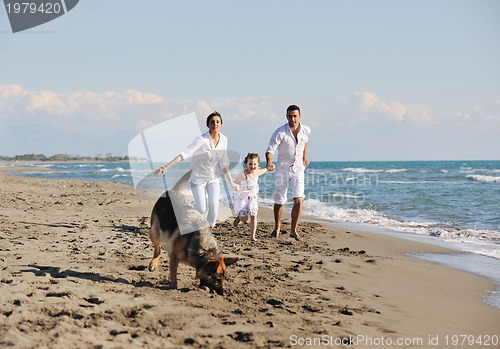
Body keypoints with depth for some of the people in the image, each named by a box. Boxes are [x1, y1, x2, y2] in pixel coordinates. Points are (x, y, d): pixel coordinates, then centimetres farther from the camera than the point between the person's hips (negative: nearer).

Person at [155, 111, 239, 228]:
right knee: (202, 209, -8)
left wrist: (231, 182, 9)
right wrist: (166, 167, -45)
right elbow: (185, 154, -34)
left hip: (213, 178, 4)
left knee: (214, 207, -13)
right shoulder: (202, 139, -24)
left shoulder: (223, 140, -5)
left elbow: (224, 162, 7)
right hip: (198, 177, -4)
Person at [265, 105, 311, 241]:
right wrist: (269, 162, -43)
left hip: (298, 169, 2)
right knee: (279, 202, 9)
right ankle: (277, 227, 34)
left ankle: (294, 230, -1)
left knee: (298, 200, -14)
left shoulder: (306, 130, -4)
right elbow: (270, 149, -24)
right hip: (282, 170, -2)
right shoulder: (280, 132, -17)